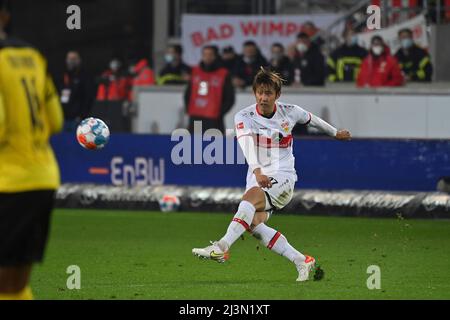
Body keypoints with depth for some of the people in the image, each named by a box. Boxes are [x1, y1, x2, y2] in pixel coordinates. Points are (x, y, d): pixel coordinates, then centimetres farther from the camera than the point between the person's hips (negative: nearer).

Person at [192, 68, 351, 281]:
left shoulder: (289, 112, 1)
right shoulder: (244, 117, -5)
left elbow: (312, 120, 24)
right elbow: (247, 144, -25)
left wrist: (335, 133, 42)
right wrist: (257, 171, -44)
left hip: (283, 177, -2)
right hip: (257, 177, 2)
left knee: (250, 197, -31)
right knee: (254, 222, -21)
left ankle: (221, 248, -45)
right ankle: (302, 262, -8)